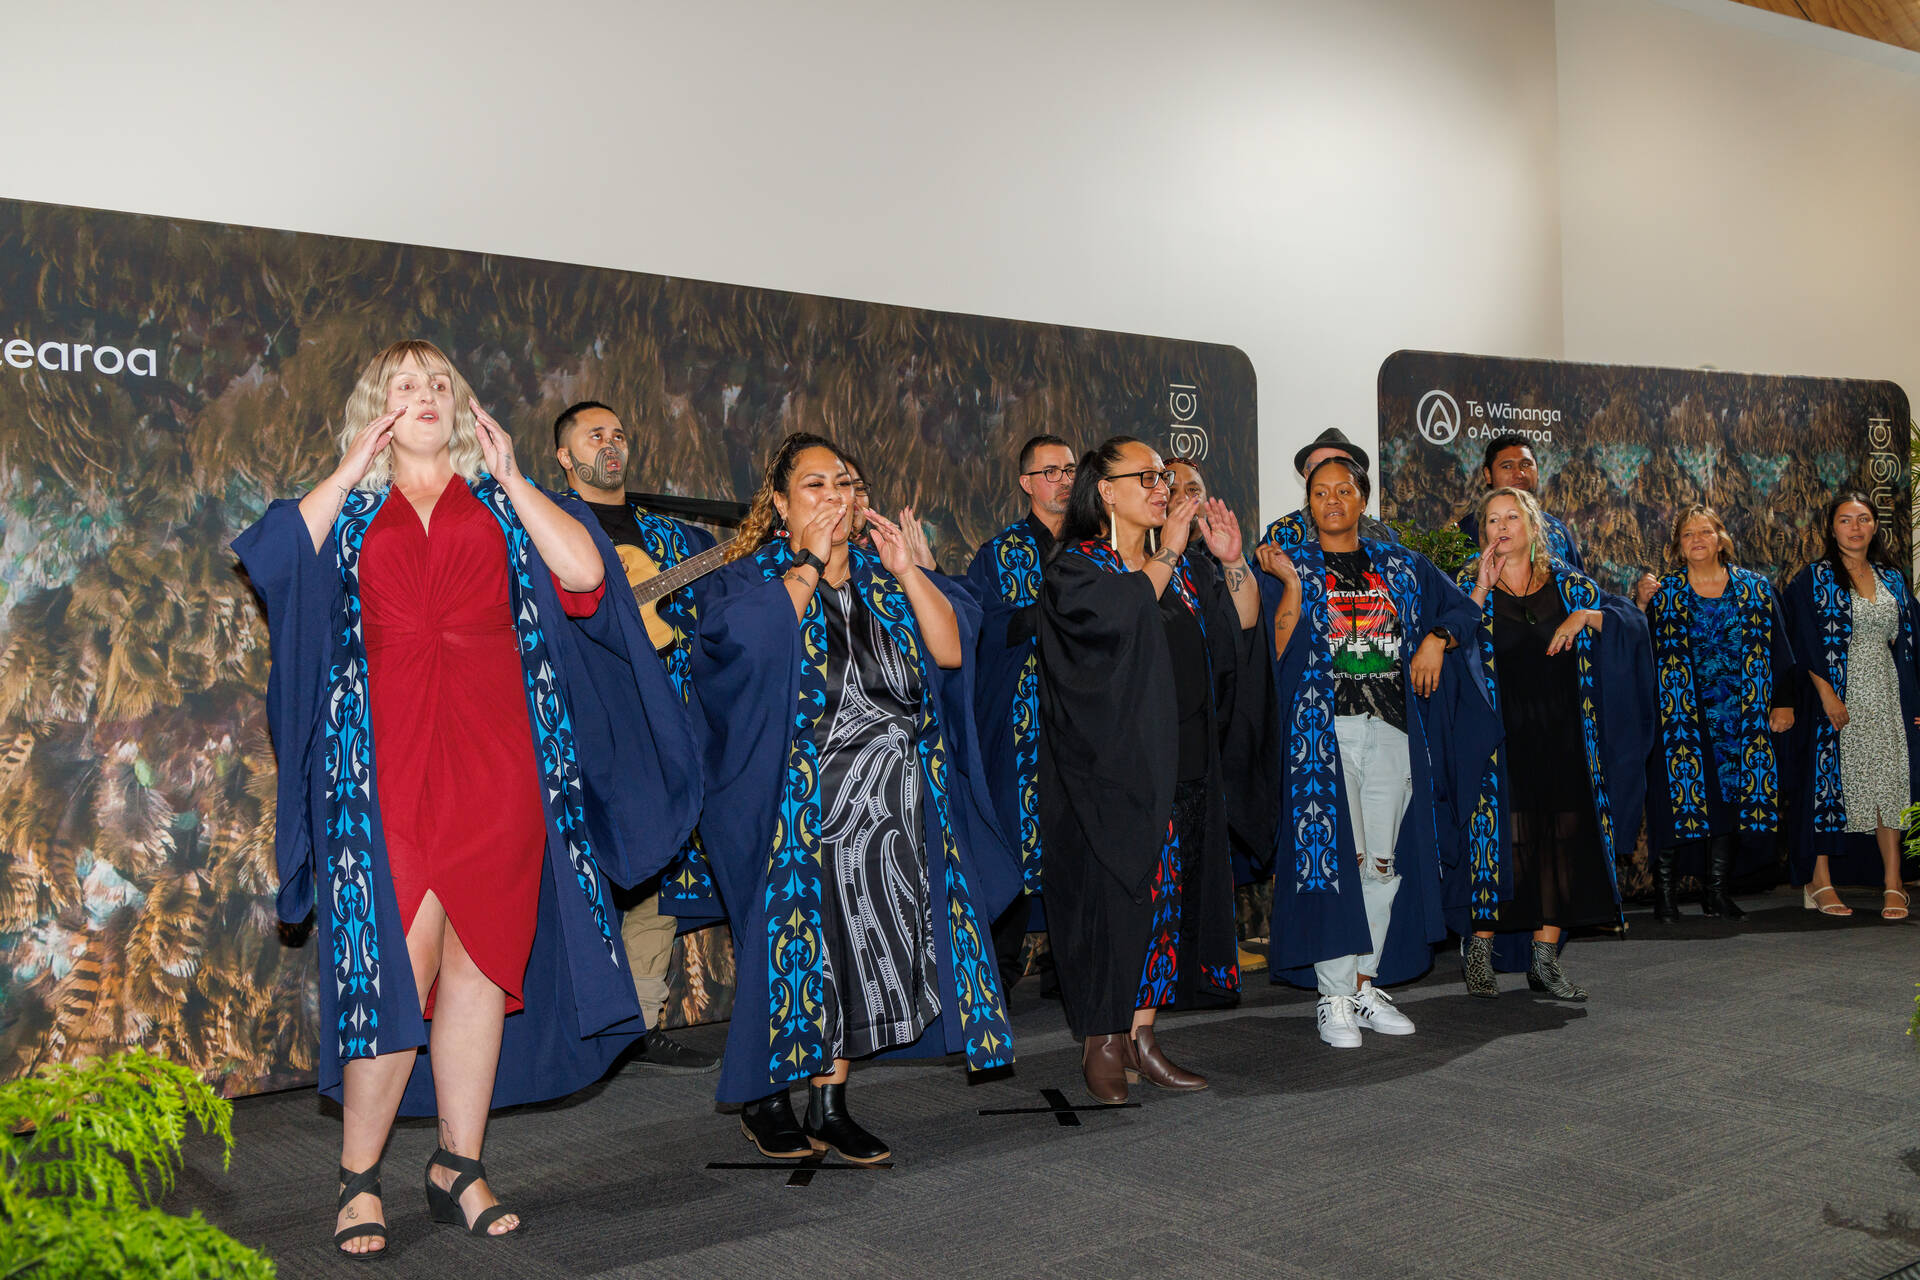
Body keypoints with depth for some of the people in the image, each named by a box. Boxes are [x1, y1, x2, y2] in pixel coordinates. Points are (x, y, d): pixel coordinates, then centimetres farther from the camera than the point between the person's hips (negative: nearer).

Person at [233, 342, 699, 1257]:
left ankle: (459, 1166, 13)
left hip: (492, 757, 1)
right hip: (387, 759, -1)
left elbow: (584, 571, -3)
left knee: (480, 957, 2)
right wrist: (349, 472, 0)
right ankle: (359, 1176, 5)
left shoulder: (500, 504, 15)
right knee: (394, 959, -7)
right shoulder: (351, 511, 16)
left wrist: (511, 476, 1)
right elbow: (275, 562, -5)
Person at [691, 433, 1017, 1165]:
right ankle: (762, 1099, 16)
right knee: (799, 937, -1)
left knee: (861, 949, 6)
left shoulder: (883, 576, 13)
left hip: (895, 800, 4)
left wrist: (907, 574, -7)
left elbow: (950, 651, 2)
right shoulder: (753, 579, 1)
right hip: (800, 797, -4)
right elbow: (762, 647, -21)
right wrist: (809, 562, -14)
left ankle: (830, 1102, 17)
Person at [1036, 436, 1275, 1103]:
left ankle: (1141, 1037, 16)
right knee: (1111, 894, -4)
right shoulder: (1075, 567, -4)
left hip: (1183, 761, 6)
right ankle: (1102, 1043, 8)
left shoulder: (1183, 569, 15)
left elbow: (1244, 624, 8)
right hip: (1112, 765, -6)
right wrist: (1165, 553, -17)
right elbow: (1118, 615, -23)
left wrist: (1232, 563, -6)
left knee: (1163, 891, 7)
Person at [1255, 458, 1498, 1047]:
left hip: (1392, 728, 3)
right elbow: (1281, 650, -6)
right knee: (1335, 858, -8)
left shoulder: (1400, 566, 15)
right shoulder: (1292, 567, 6)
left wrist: (1436, 640, 2)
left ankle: (1366, 985, 15)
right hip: (1326, 727, -3)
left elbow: (1463, 608, 20)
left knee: (1383, 863, 5)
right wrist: (1292, 584, -14)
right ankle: (1334, 998, -1)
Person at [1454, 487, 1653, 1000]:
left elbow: (1632, 619, 5)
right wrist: (1481, 591, -17)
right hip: (1504, 736, -3)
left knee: (1565, 839, 2)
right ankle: (1479, 950, 8)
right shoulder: (1472, 583, 3)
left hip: (1563, 732, 3)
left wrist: (1585, 616, -10)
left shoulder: (1565, 581, 9)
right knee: (1506, 840, -6)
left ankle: (1545, 957, 12)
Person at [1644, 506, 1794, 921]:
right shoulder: (1663, 593, 4)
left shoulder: (1754, 588, 8)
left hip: (1740, 714, 2)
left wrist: (1783, 701, 4)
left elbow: (1778, 648, 8)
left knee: (1731, 798, 3)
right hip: (1683, 715, -2)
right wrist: (1641, 606, -13)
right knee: (1678, 798, -6)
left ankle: (1716, 890, 12)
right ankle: (1663, 890, 4)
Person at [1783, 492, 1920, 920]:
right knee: (1830, 781, -3)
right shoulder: (1812, 580, 0)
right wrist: (1827, 693, -18)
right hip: (1837, 696, -4)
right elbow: (1804, 643, -8)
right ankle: (1819, 882, 5)